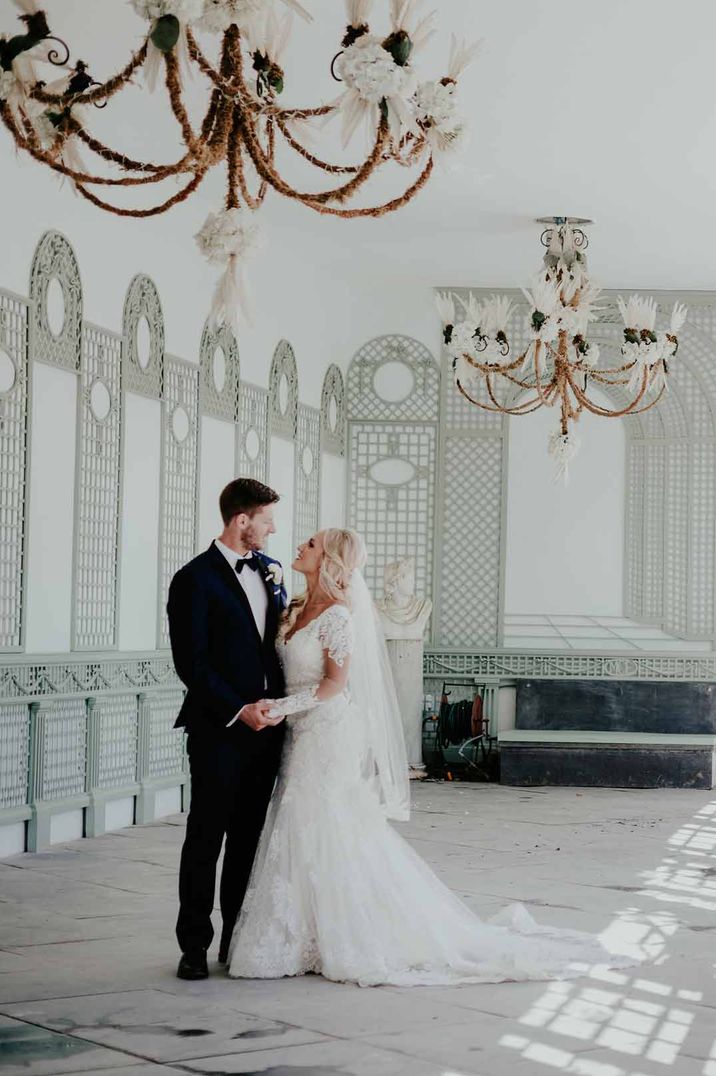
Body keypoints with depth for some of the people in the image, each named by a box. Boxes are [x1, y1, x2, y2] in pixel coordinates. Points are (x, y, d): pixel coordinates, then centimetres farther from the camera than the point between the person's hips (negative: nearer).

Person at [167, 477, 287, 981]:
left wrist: (283, 703, 8)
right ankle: (195, 946, 8)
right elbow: (191, 663, -13)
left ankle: (239, 940, 16)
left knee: (249, 838, 9)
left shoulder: (269, 570, 12)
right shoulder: (195, 579, -9)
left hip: (265, 726, 6)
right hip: (219, 730, -6)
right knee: (206, 838, 1)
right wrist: (239, 710, -17)